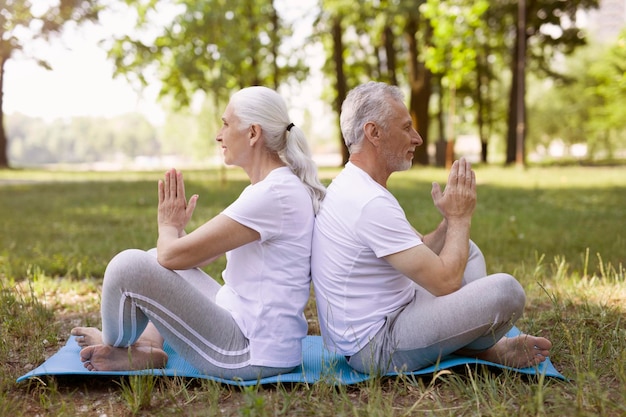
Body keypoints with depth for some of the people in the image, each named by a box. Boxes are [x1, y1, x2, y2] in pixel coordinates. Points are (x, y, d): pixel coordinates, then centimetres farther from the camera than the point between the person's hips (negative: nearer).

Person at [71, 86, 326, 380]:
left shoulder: (273, 194, -22)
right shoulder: (276, 187, 10)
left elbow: (172, 255, -20)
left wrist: (168, 226, -1)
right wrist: (176, 228, 3)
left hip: (252, 353, -10)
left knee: (129, 265, -13)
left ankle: (113, 344, 15)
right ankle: (150, 343, 6)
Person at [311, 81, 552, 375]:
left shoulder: (351, 186, 9)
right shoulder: (371, 203, -25)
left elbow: (421, 253, 14)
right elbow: (445, 281, -23)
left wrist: (452, 219, -3)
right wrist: (460, 217, -8)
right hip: (376, 346, -11)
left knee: (468, 251, 18)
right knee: (505, 290, -21)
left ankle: (490, 347, 7)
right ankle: (482, 351, 10)